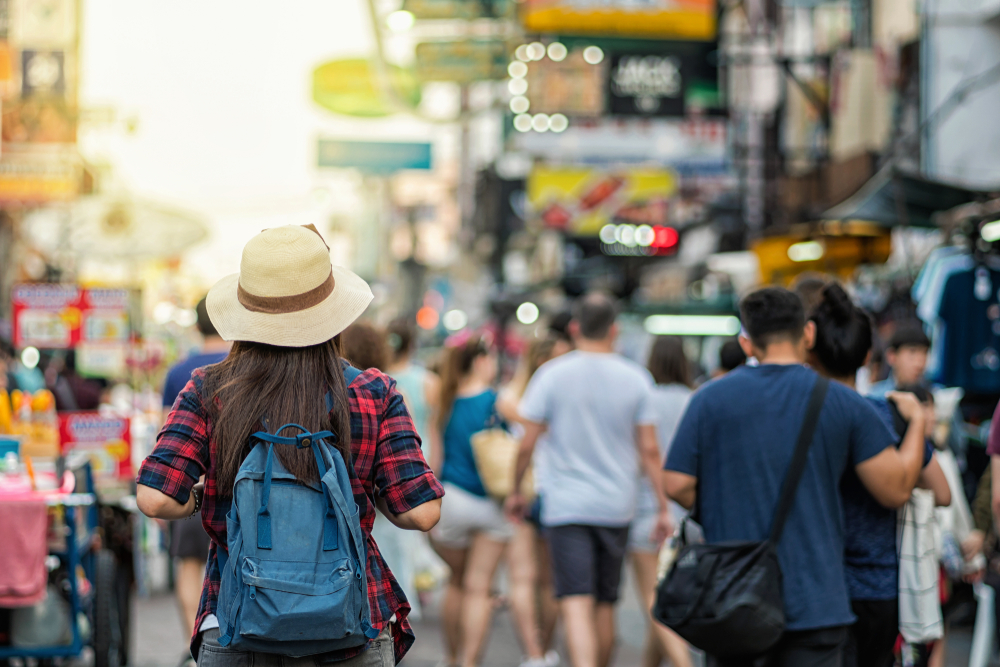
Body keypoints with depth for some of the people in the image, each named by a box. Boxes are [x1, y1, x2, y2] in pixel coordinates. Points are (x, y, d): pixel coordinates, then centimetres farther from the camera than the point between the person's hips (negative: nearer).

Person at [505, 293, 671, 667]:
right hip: (616, 507, 3)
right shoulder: (635, 378, 1)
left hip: (565, 506, -3)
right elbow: (649, 450, 1)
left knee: (576, 603, -11)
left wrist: (516, 492, 12)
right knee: (605, 604, 15)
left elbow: (527, 445, -2)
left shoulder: (552, 375, -3)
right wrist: (663, 507, 7)